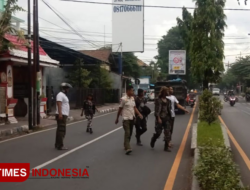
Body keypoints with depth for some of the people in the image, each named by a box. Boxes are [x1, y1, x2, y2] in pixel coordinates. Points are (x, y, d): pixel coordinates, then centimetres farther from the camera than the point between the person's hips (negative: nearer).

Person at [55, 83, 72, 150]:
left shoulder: (64, 95, 21)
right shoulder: (60, 95, -11)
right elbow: (59, 105, -22)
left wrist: (66, 114, 24)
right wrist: (60, 114, -30)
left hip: (64, 115, 11)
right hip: (61, 115, -11)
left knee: (60, 130, 13)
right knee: (61, 130, -11)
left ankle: (57, 144, 18)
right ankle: (60, 145, -11)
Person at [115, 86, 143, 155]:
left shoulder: (132, 98, 9)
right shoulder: (124, 99, -12)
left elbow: (134, 107, 13)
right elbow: (120, 109, -6)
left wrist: (139, 114, -2)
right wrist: (117, 118, -1)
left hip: (132, 118, 7)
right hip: (126, 118, -7)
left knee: (130, 133, 13)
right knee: (127, 133, -14)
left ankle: (126, 146, 28)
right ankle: (128, 148, -17)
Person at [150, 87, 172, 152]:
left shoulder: (168, 101, 11)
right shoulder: (158, 100, -7)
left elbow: (169, 109, 14)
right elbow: (157, 110, -12)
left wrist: (170, 117, 10)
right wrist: (158, 118, -21)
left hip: (167, 118, 5)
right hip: (160, 118, -5)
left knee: (167, 132, -2)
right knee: (158, 132, 2)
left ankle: (166, 147, 5)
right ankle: (153, 141, 32)